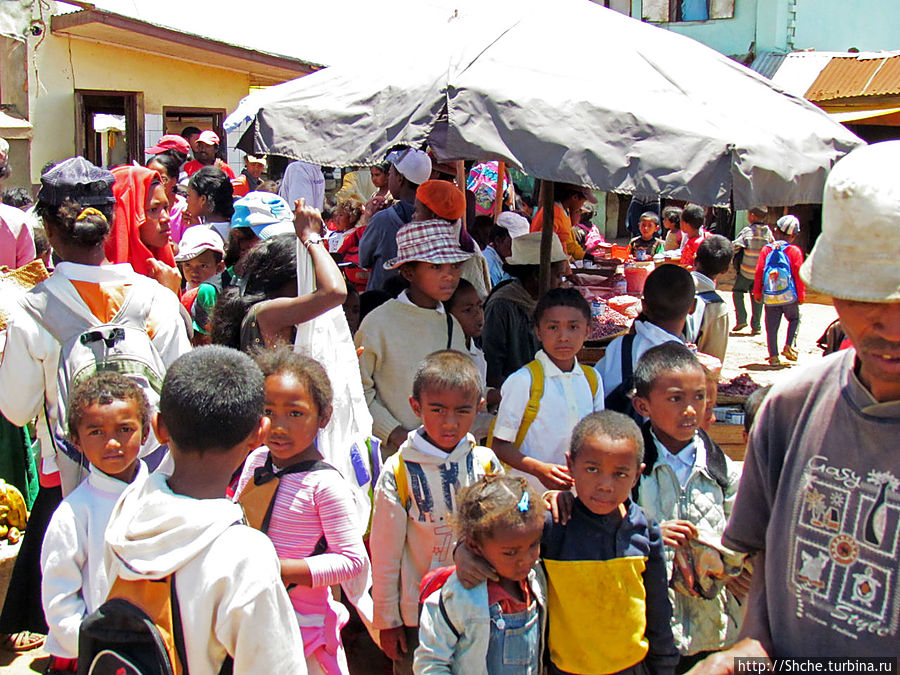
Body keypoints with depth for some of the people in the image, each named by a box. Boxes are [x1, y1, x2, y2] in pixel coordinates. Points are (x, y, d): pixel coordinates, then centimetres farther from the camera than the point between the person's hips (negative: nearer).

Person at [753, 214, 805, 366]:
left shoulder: (766, 249, 4)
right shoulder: (794, 251, -2)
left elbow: (759, 272, 3)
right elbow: (798, 274, -2)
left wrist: (757, 293, 11)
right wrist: (801, 295, 6)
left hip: (770, 297, 2)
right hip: (789, 296, -1)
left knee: (771, 327, 7)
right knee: (794, 319, 21)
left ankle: (773, 355, 4)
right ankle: (789, 346, 4)